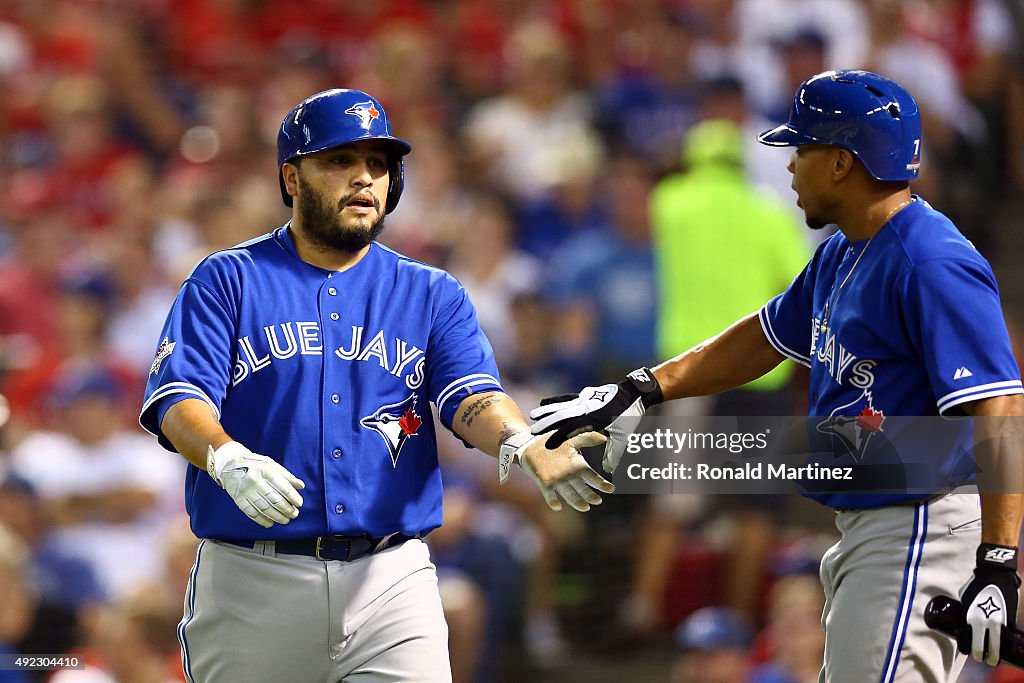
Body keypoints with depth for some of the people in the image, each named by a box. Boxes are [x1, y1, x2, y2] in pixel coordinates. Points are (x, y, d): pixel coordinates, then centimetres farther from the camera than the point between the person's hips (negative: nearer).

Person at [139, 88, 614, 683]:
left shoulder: (432, 296, 13)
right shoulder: (227, 281, 6)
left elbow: (471, 398, -3)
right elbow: (180, 401, -7)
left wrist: (527, 447, -27)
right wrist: (228, 458, -30)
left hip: (392, 581, 1)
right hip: (252, 584, -1)